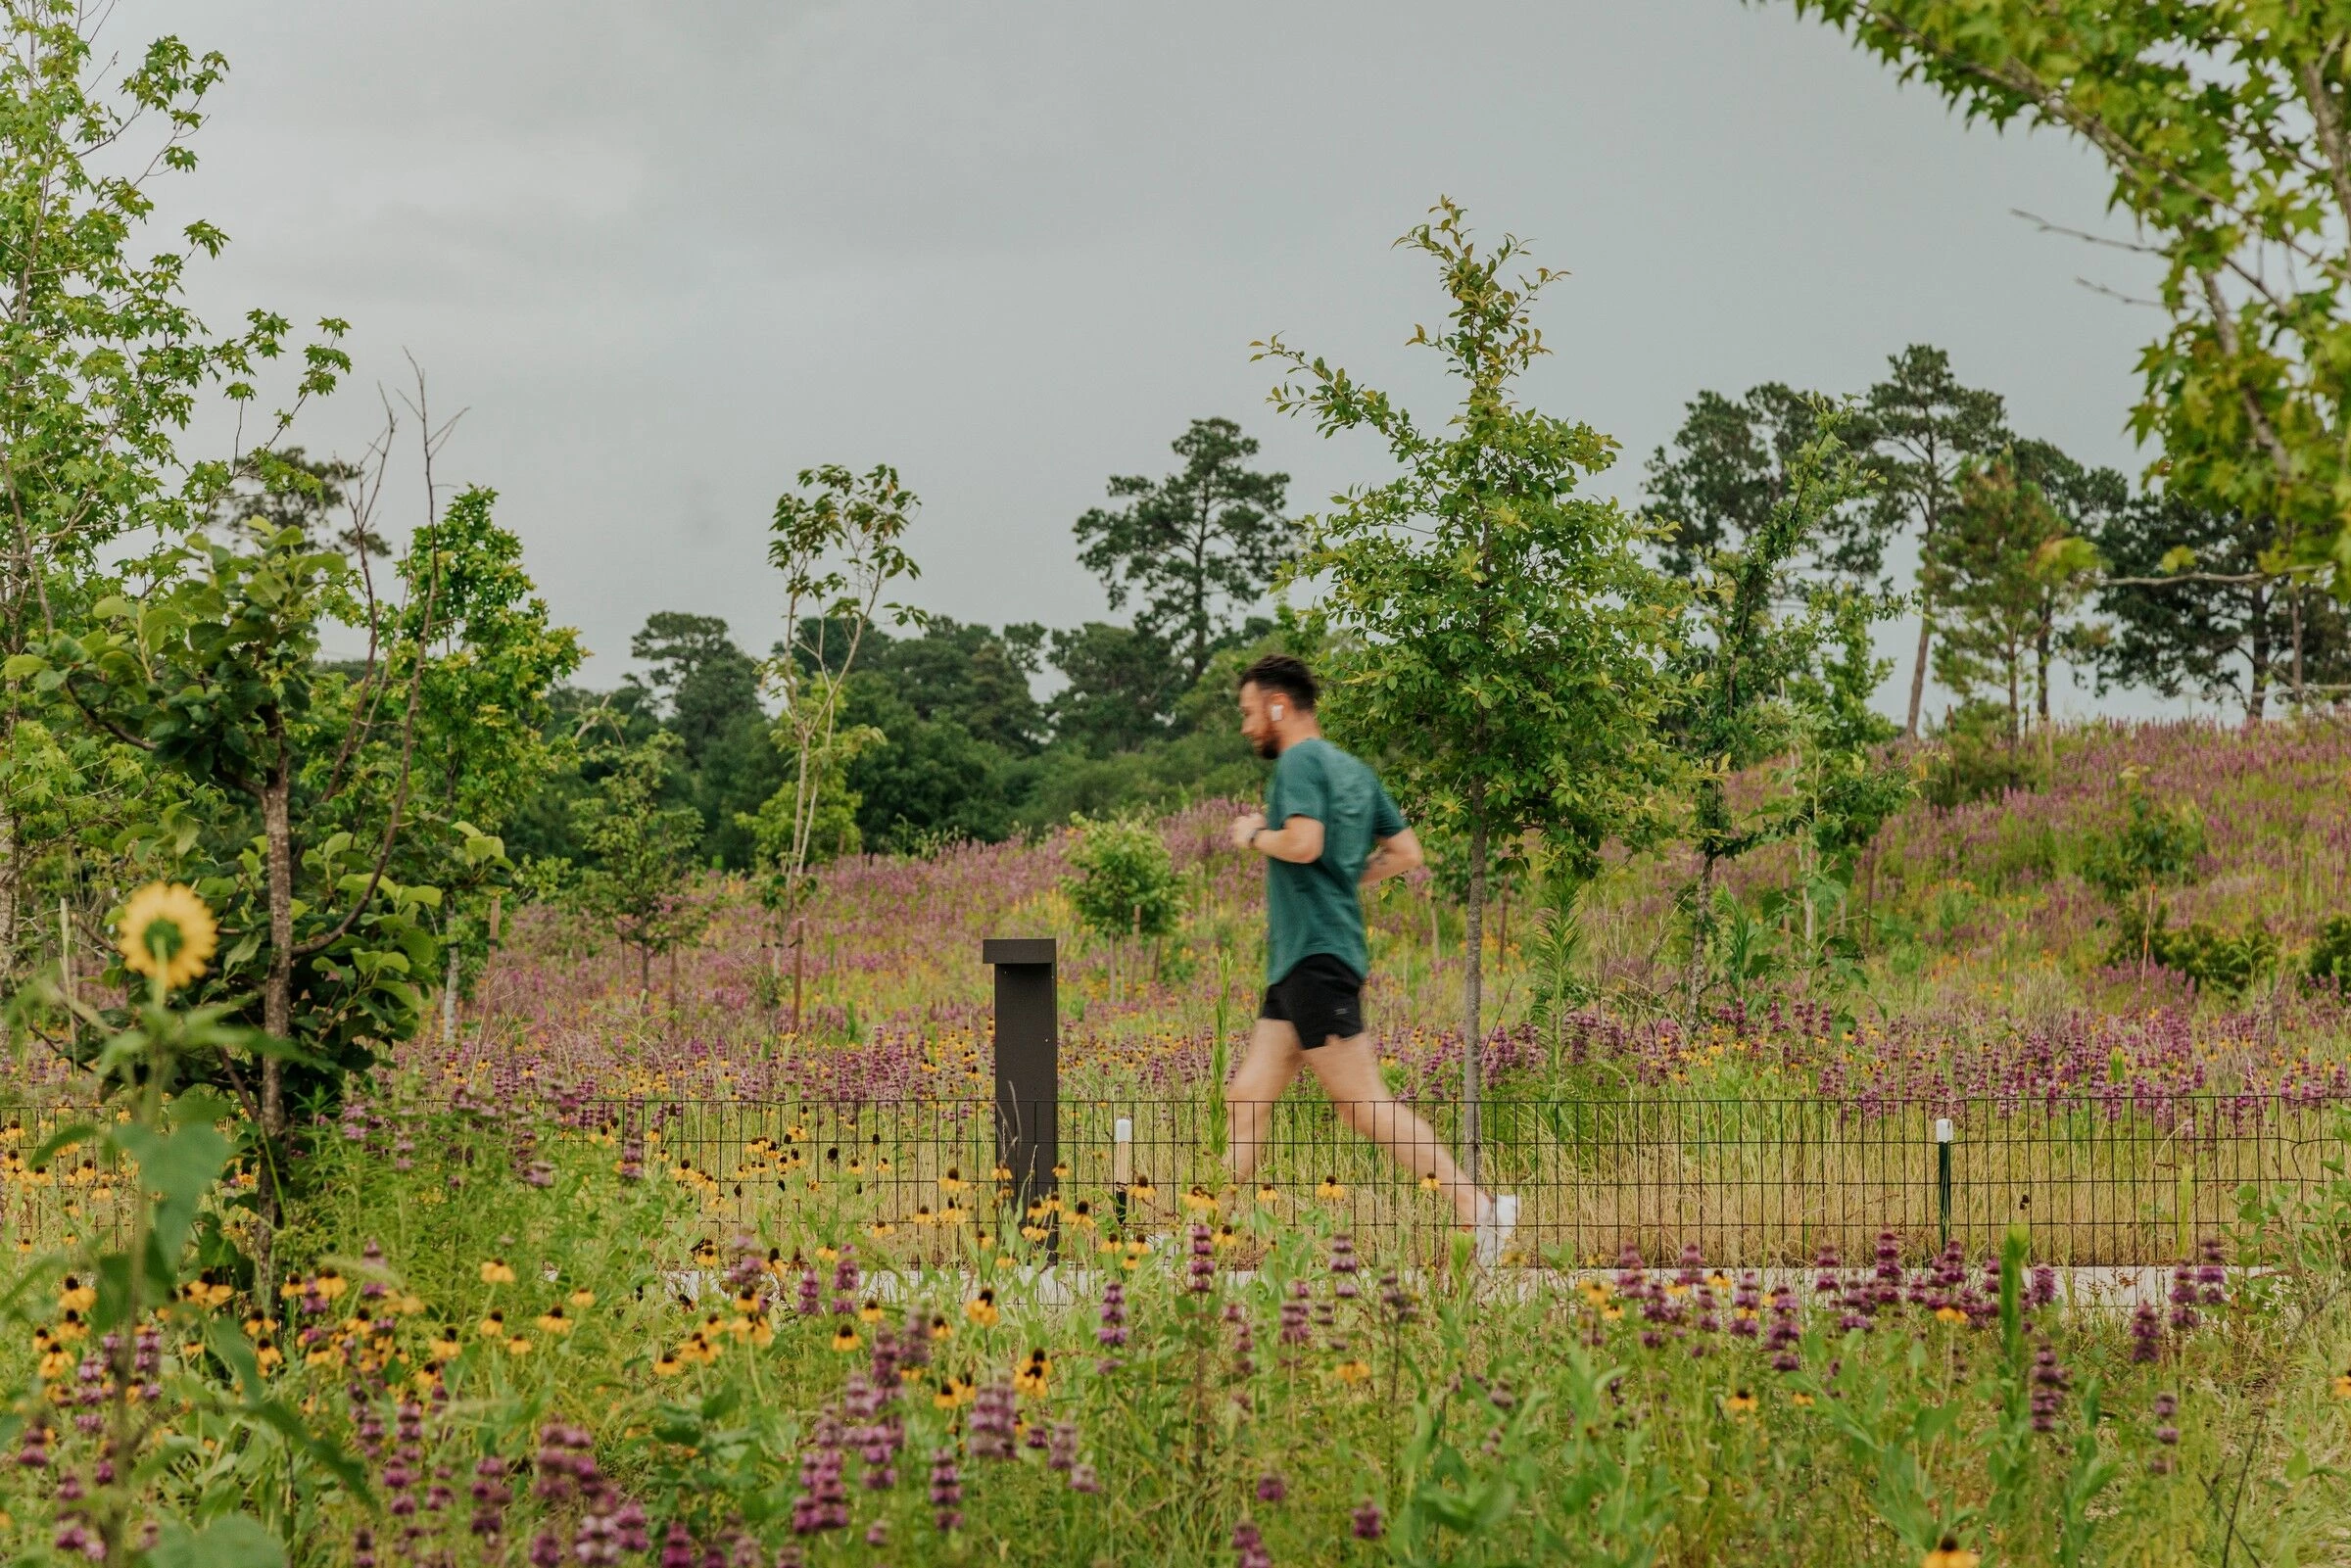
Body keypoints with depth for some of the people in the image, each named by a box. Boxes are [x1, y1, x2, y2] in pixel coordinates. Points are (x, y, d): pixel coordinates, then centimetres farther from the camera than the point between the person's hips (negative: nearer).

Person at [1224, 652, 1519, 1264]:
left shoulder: (1300, 760, -9)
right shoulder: (1355, 770, 17)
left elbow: (1303, 842, -24)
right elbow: (1406, 852, 18)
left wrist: (1255, 834, -6)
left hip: (1316, 956, -10)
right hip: (1300, 961, 10)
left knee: (1362, 1103, -10)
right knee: (1246, 1098, 10)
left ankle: (1477, 1210, -11)